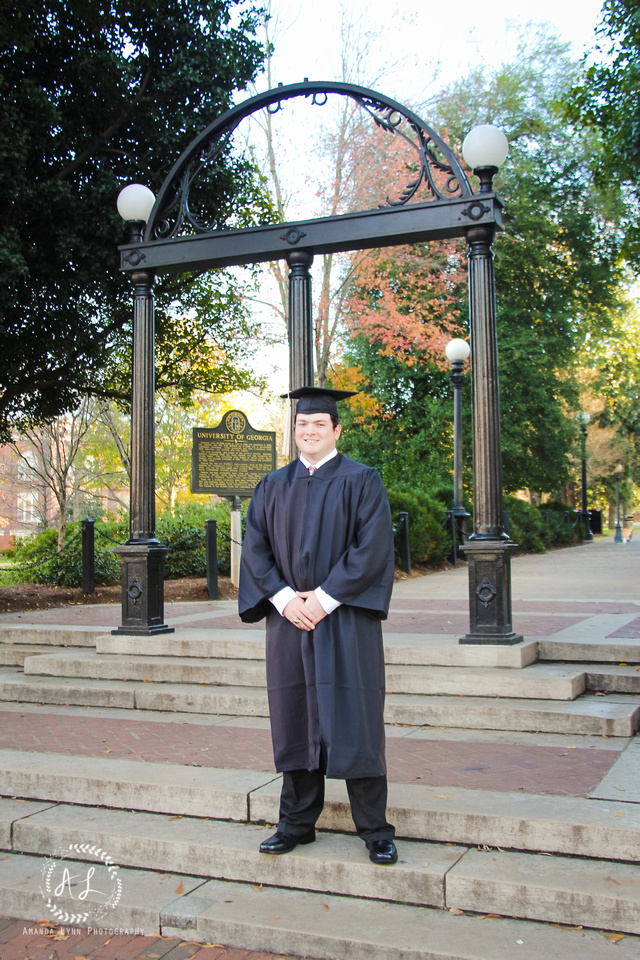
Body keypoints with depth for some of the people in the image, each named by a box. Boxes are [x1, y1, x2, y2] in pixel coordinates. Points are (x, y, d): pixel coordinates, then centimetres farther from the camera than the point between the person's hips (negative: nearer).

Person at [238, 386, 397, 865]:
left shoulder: (362, 482, -1)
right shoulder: (273, 487, 12)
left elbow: (373, 546, -10)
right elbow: (255, 547, 6)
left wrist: (325, 598, -15)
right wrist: (283, 597, -9)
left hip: (346, 619, -4)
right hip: (289, 617, 4)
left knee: (354, 722, -2)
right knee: (295, 719, 9)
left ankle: (375, 829, 10)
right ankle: (297, 822, 22)